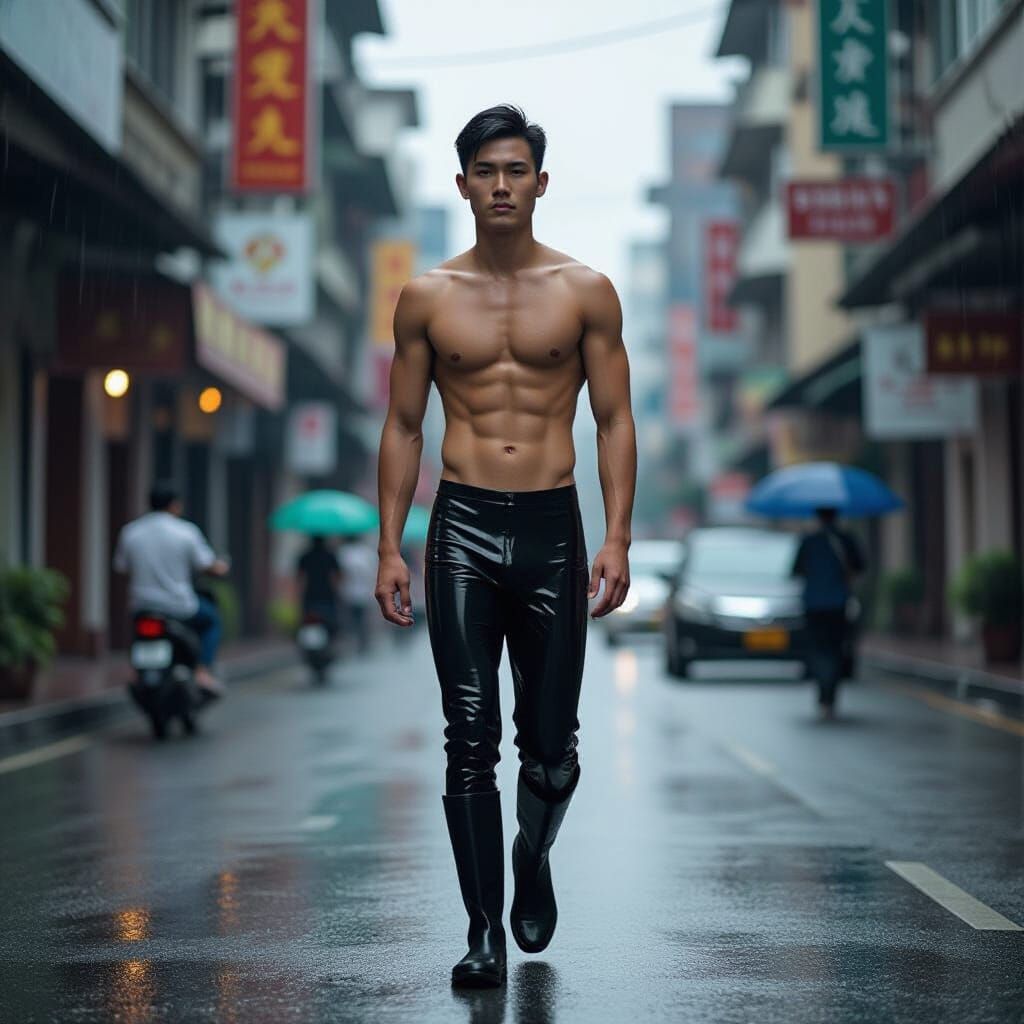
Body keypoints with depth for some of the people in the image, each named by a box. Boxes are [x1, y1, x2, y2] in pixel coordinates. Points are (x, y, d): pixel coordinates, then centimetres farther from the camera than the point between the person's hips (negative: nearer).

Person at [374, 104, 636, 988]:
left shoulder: (586, 292, 5)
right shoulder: (427, 298, 7)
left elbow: (615, 421, 5)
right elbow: (403, 427, 10)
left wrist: (618, 540, -6)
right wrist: (390, 546, 3)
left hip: (552, 527, 0)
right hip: (462, 527, 0)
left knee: (550, 746, 5)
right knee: (470, 743, -5)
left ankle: (533, 858, 36)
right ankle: (485, 933, 4)